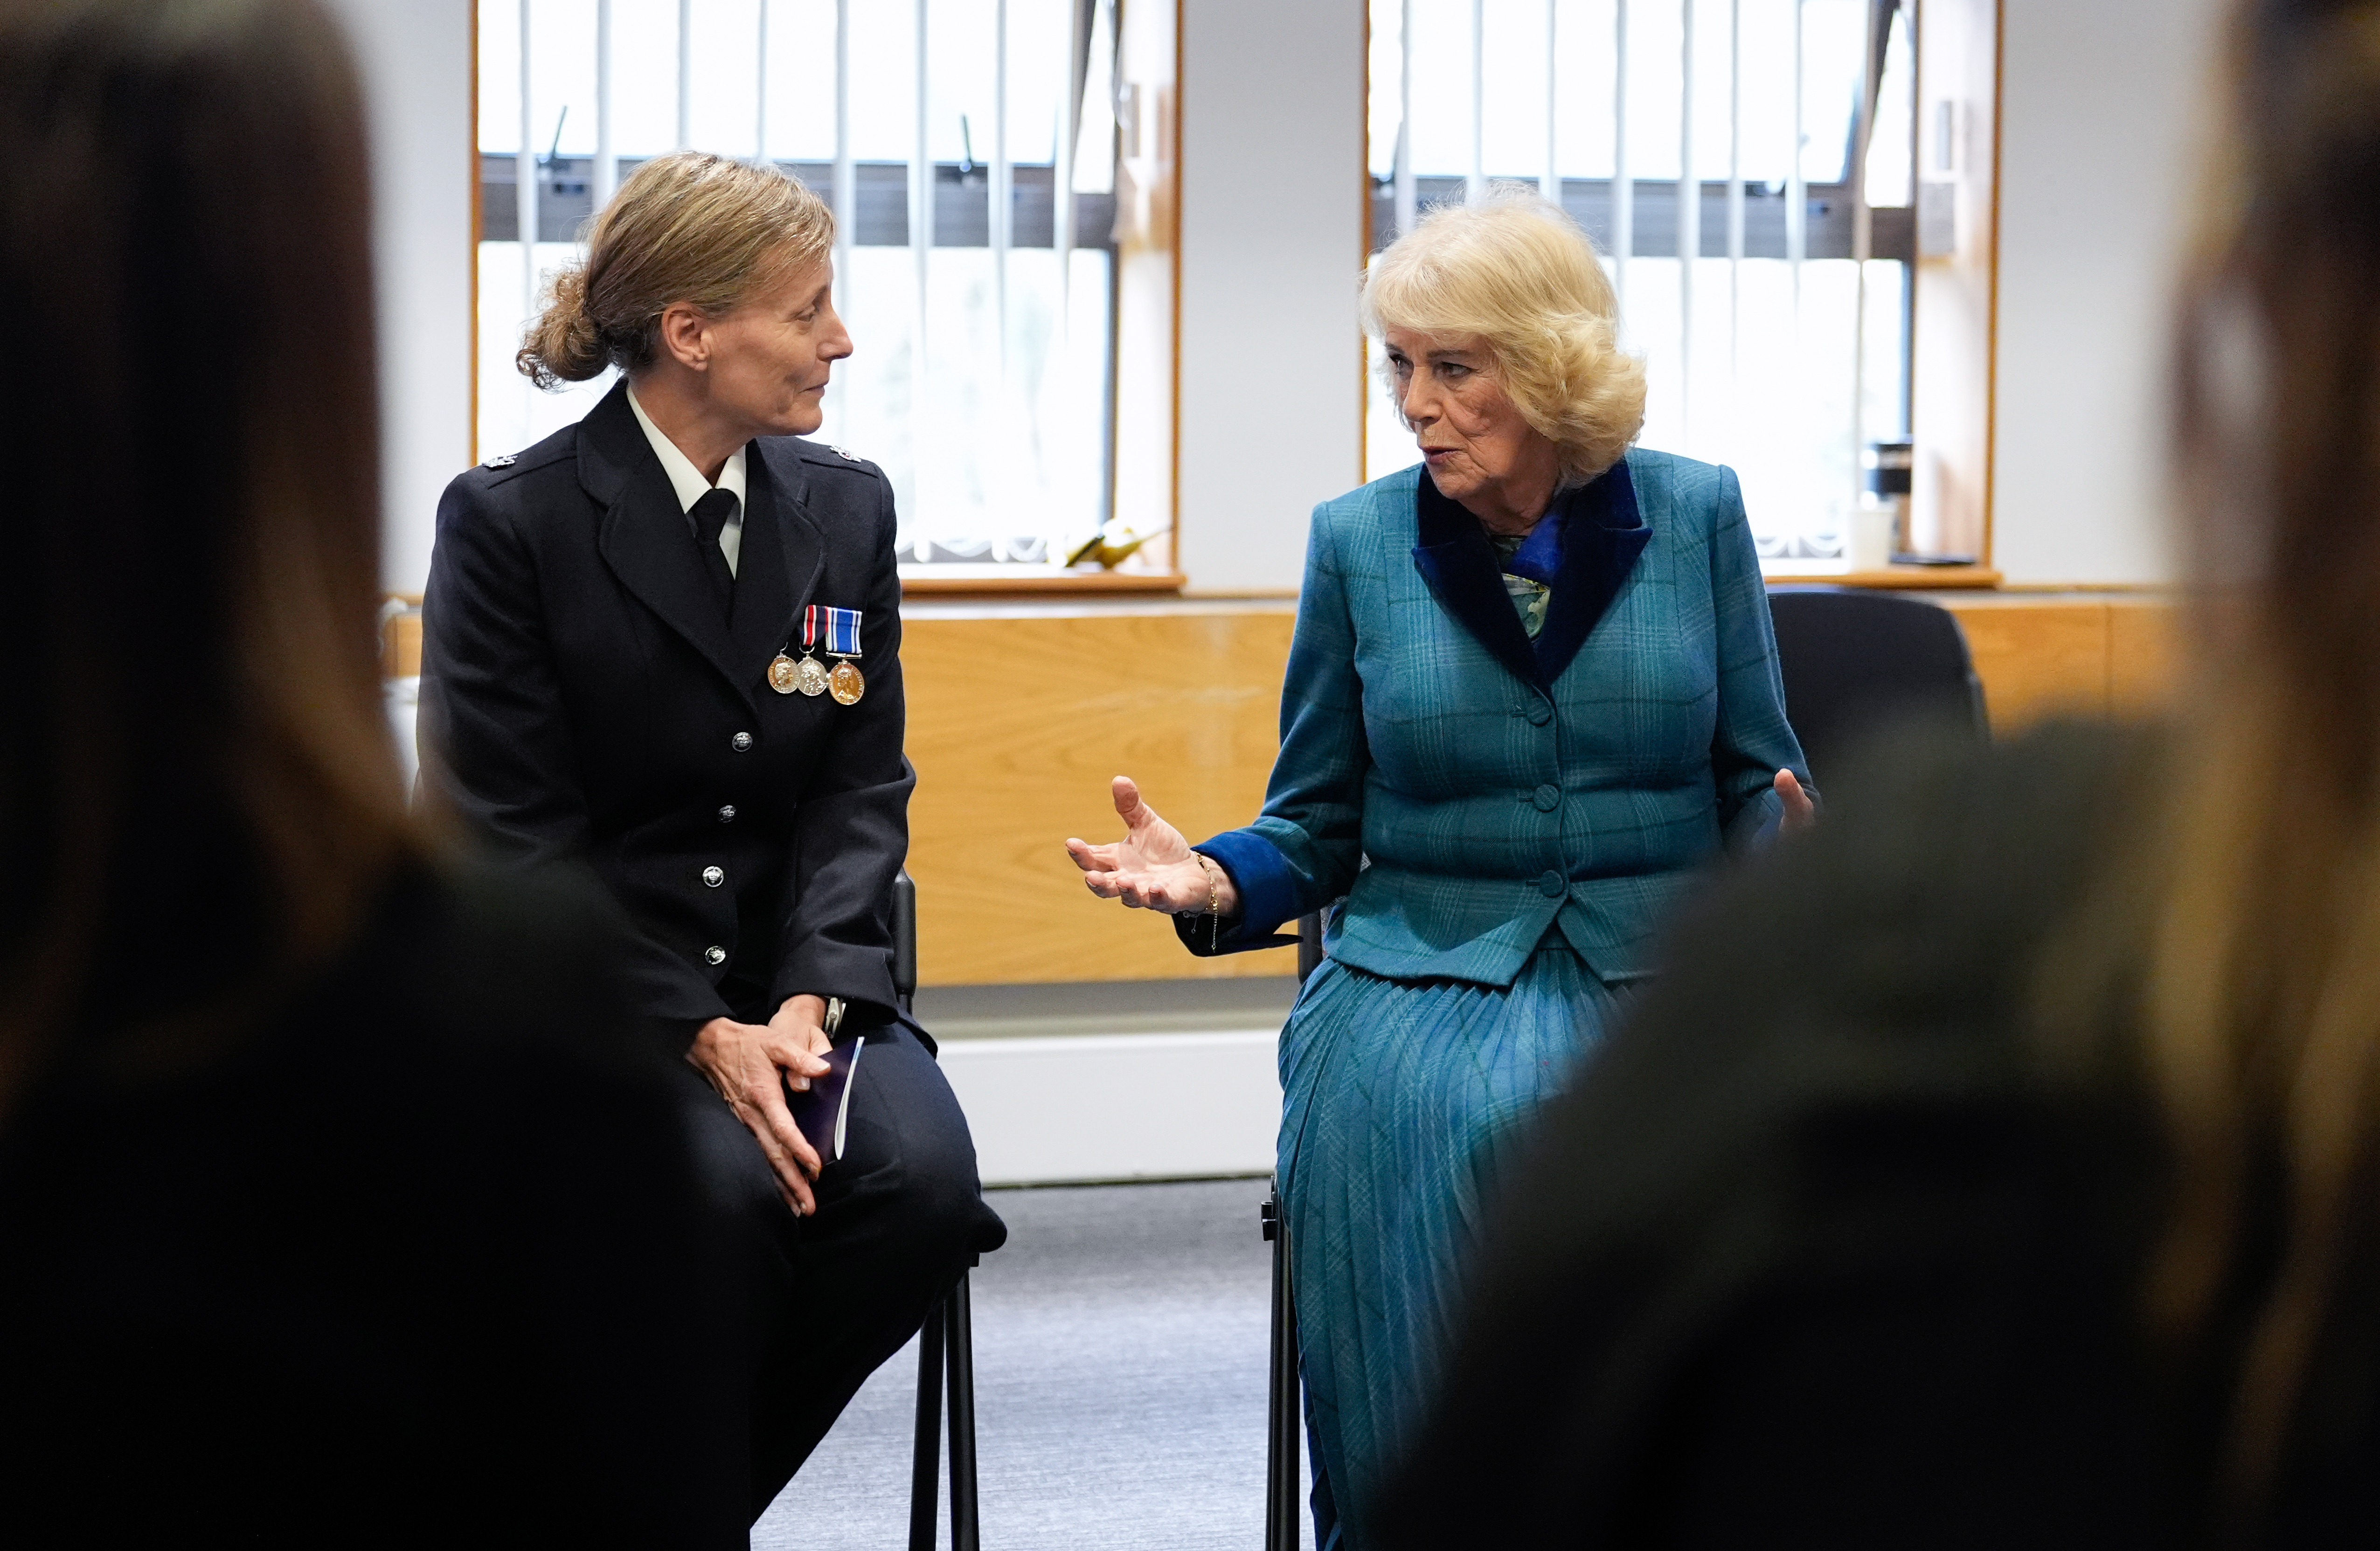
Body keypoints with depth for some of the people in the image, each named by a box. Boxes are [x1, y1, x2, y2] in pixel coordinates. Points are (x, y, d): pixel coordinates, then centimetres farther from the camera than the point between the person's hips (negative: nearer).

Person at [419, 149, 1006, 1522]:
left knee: (924, 1175, -25)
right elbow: (515, 835, -10)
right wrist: (700, 1036, -20)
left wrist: (811, 998, -13)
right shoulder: (510, 521, -7)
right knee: (728, 1190, -33)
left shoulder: (847, 506, 9)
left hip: (793, 982, 5)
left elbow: (862, 790, 5)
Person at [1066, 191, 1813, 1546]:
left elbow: (1756, 789, 9)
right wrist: (1212, 881, -10)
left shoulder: (1695, 516, 6)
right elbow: (1317, 831, 11)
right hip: (1418, 974, 0)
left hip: (1652, 974, 0)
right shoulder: (1359, 543, 7)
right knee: (1433, 1124, -33)